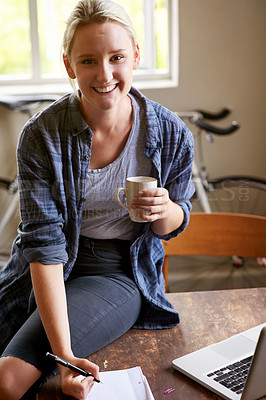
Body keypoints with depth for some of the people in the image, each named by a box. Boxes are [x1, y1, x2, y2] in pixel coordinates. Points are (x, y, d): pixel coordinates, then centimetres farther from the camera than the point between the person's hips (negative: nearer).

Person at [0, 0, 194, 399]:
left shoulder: (172, 134, -11)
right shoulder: (41, 137, -15)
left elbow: (173, 225, 5)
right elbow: (45, 244, -20)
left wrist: (164, 210, -23)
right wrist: (64, 354, -29)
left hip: (121, 272, -1)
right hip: (46, 273, 2)